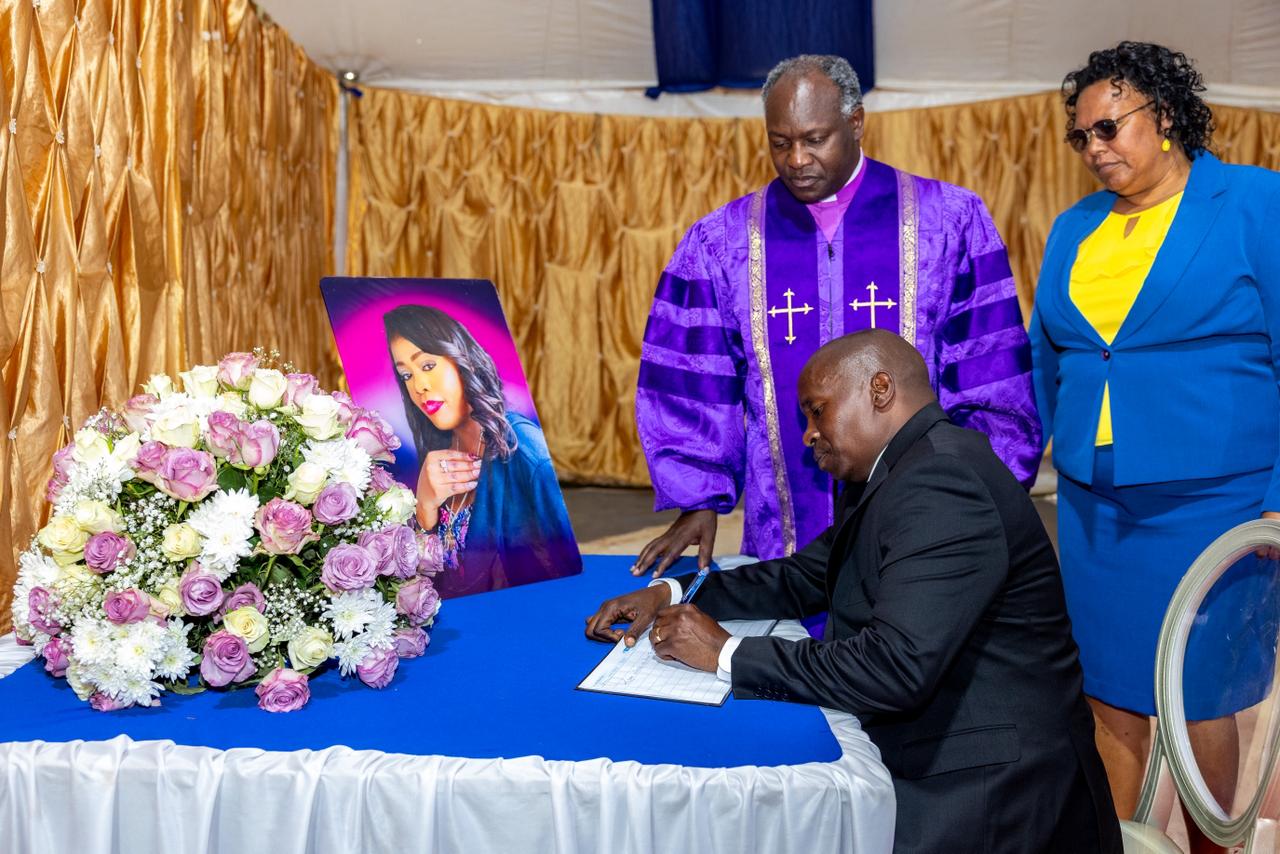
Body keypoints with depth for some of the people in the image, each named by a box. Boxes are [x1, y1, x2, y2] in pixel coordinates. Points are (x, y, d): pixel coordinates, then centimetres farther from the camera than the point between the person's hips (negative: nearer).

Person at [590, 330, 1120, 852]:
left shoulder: (942, 483, -22)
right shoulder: (891, 473, 9)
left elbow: (896, 667, -30)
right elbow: (804, 578, 16)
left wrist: (725, 654, -21)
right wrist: (668, 595, 2)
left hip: (990, 793, -8)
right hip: (927, 760, 8)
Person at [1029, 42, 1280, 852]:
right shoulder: (1075, 229, 11)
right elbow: (1043, 369, 16)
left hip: (1207, 505, -4)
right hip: (1093, 510, 4)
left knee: (1201, 703, 8)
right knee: (1111, 697, 11)